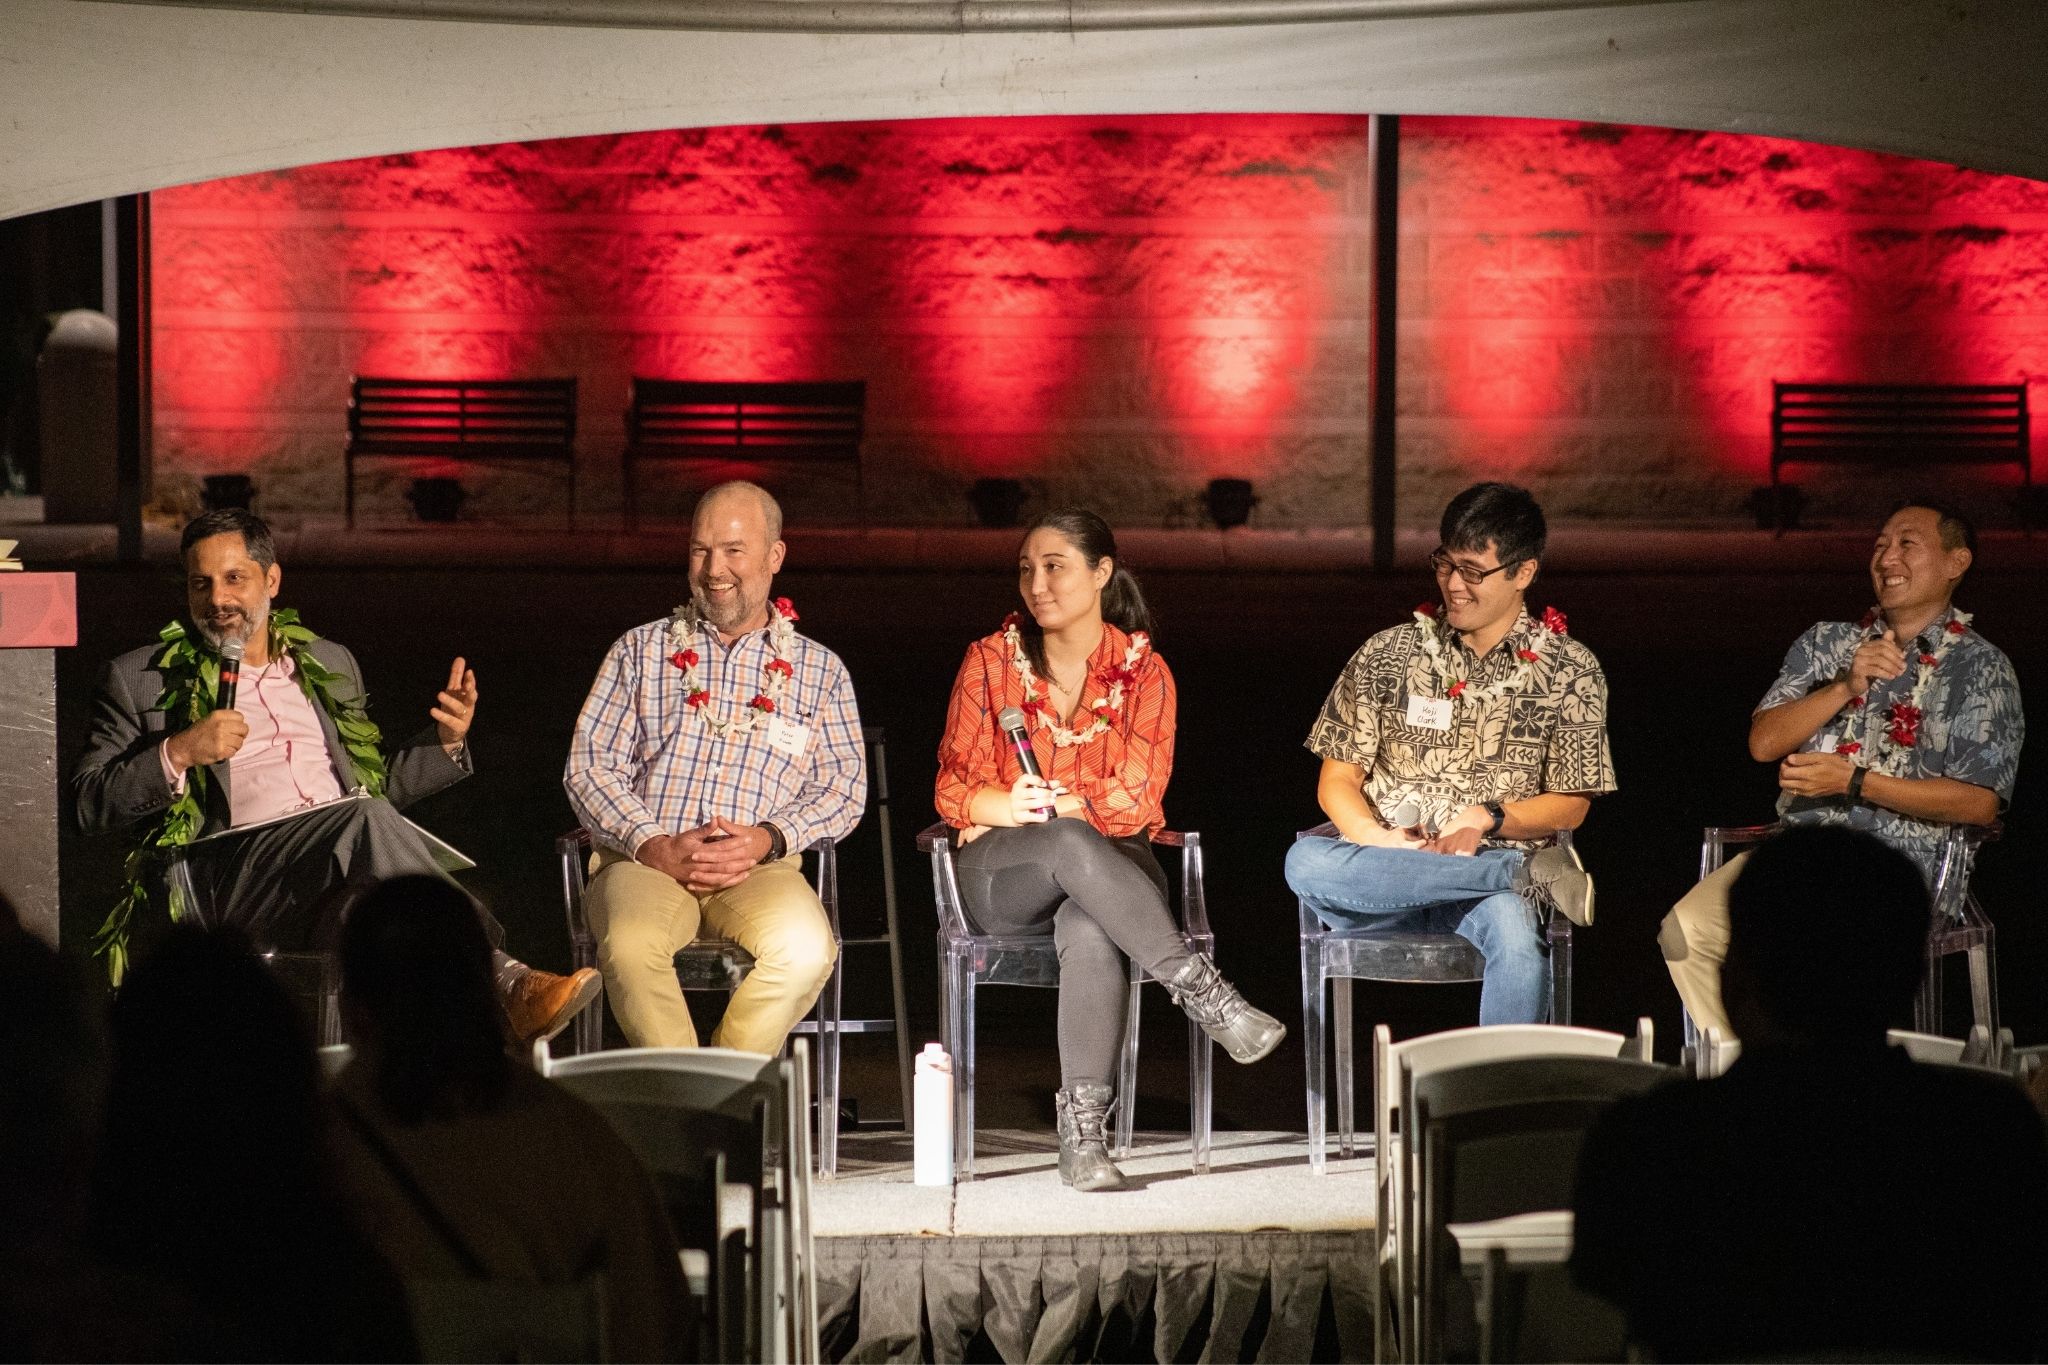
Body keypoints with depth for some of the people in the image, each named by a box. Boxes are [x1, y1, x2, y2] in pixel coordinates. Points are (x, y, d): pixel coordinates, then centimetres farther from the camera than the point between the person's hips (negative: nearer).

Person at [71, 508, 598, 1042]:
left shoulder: (329, 664, 28)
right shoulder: (141, 678, 16)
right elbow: (87, 803, 8)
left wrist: (446, 740, 12)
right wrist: (178, 753, -8)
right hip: (236, 863, -3)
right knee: (367, 820, -35)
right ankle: (505, 983, -45)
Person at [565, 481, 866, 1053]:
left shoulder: (820, 670, 19)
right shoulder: (642, 650, 19)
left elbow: (844, 786, 10)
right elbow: (589, 765, 9)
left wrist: (767, 839, -11)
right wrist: (654, 846, -9)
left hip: (761, 867, 0)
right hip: (645, 858, 0)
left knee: (805, 947, -35)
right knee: (631, 945, -36)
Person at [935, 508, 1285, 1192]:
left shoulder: (1144, 672, 5)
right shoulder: (990, 661, 6)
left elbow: (1136, 799, -3)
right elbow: (954, 789, 2)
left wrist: (1051, 803, -16)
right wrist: (1012, 807, -19)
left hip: (1112, 868, 0)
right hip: (1002, 873, 0)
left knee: (1090, 931, -39)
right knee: (1069, 843, -39)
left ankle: (1083, 1125, -41)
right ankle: (1204, 992, -40)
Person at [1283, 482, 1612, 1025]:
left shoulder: (1569, 671, 8)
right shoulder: (1388, 654, 10)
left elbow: (1570, 806, 7)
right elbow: (1338, 780, 9)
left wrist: (1487, 817, -13)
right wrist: (1378, 842, -13)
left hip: (1491, 876, -2)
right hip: (1387, 862, 2)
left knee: (1515, 937, -39)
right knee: (1306, 862, -34)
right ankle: (1530, 874, -28)